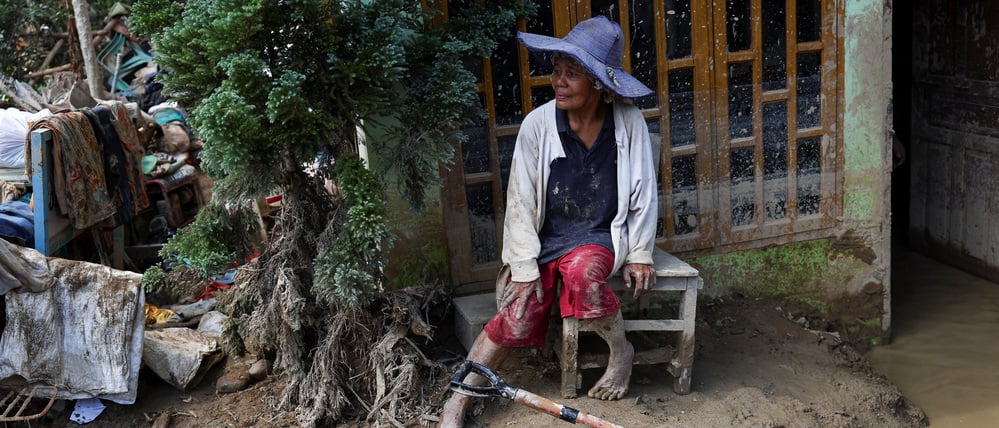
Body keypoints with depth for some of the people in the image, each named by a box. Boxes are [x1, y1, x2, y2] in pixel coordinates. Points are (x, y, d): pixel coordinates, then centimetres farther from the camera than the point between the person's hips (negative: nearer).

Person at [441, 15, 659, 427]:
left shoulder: (629, 122, -10)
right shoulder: (538, 124, -12)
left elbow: (644, 193, 1)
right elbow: (520, 201, -7)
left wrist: (640, 255, 0)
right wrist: (524, 269, -10)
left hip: (600, 235, -1)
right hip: (544, 238, 1)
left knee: (581, 273, -33)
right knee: (517, 316, -16)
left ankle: (621, 351, -7)